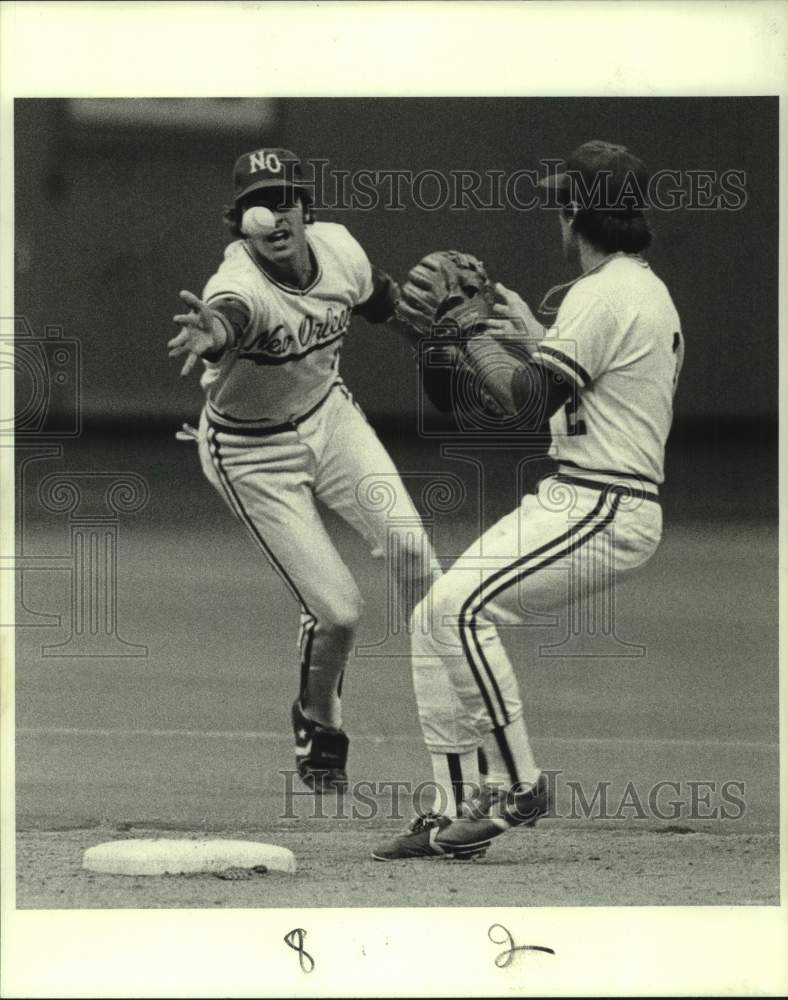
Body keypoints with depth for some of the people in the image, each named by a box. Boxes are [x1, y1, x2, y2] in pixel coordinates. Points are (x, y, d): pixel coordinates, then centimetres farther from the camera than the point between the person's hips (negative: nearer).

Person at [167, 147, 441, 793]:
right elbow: (231, 315, -61)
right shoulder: (241, 284, -34)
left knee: (409, 543, -17)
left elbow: (379, 298, 10)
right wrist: (212, 334, -82)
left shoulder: (338, 248, -15)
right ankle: (317, 728, 22)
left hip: (328, 418, 5)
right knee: (337, 611, -9)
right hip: (253, 455, -5)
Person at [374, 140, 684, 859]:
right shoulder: (650, 291, 19)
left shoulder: (602, 294, -14)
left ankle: (517, 788, -17)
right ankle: (460, 812, 6)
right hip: (573, 499, 10)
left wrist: (477, 342, -2)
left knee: (462, 607, -22)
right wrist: (531, 332, 25)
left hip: (600, 509, -10)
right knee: (434, 617, 7)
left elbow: (531, 400, -16)